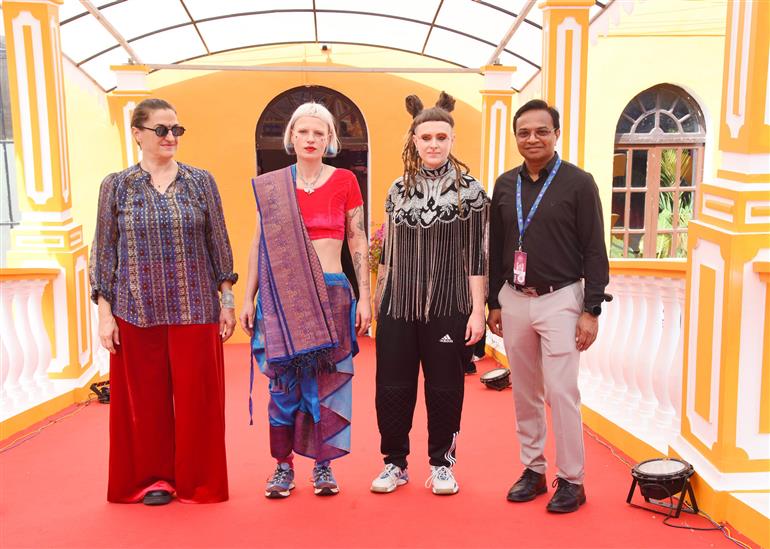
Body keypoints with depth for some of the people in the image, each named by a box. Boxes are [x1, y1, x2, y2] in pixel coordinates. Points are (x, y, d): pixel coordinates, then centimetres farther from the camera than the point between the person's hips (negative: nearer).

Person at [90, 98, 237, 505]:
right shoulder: (116, 186, 5)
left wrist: (227, 299, 2)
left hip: (195, 310, 0)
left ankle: (197, 481, 19)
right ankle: (153, 478, 23)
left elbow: (219, 243, 6)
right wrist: (105, 313, -1)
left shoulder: (200, 181, 5)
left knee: (196, 397, 4)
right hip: (137, 312, 0)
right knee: (145, 398, 6)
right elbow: (104, 253, 4)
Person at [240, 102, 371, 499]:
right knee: (283, 383, 5)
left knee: (327, 381, 4)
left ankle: (323, 465, 19)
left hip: (331, 294, -1)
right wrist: (248, 299, 5)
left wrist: (364, 298, -1)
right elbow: (259, 245, 8)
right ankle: (283, 465, 19)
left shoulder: (344, 182, 1)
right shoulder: (271, 186, 4)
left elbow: (358, 243, 2)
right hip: (282, 295, 1)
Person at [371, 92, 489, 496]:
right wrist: (377, 299, 13)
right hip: (398, 306, 3)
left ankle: (442, 464, 24)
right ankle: (395, 463, 23)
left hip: (448, 307, -3)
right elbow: (387, 252, 13)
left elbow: (477, 255, -3)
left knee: (444, 387, 7)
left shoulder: (469, 190, -1)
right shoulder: (398, 189, 8)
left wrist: (477, 310, -8)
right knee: (392, 387, 6)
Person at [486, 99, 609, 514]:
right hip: (514, 300, 5)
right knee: (525, 392, 11)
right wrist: (493, 303, 12)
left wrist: (592, 310, -10)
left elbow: (595, 251, -6)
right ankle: (532, 470, 24)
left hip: (559, 299, -4)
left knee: (561, 392, -4)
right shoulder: (505, 185, 8)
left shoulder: (578, 183, -5)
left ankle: (571, 480, 10)